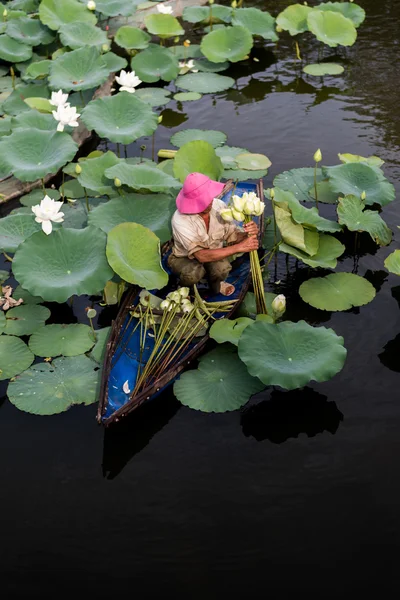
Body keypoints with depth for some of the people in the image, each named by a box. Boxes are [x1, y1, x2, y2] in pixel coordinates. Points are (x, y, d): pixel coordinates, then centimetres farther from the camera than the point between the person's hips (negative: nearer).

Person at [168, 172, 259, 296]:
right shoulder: (180, 220, -33)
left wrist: (246, 234, -35)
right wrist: (239, 247, -42)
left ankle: (215, 284, 6)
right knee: (194, 272, -37)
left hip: (213, 254, 3)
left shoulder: (219, 206, -20)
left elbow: (232, 235, -9)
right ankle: (185, 288, 0)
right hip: (184, 259, -3)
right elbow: (201, 256, -38)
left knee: (222, 268, -31)